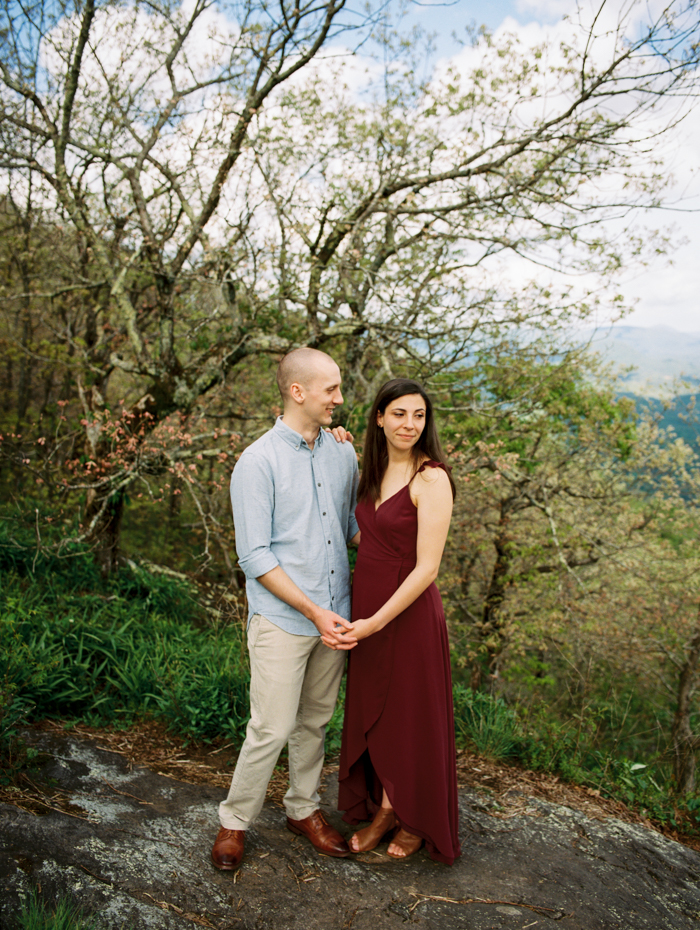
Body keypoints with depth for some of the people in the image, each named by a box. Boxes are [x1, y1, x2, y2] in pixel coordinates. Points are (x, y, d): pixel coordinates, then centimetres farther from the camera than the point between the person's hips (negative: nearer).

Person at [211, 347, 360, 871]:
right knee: (272, 729, 3)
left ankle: (304, 808, 39)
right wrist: (314, 612, -19)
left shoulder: (344, 455, 4)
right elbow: (255, 557, -15)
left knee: (315, 721, 18)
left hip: (335, 618, 6)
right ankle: (235, 820, 27)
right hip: (282, 620, -5)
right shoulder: (258, 463, -14)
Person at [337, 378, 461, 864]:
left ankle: (417, 821, 37)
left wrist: (375, 622, -20)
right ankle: (384, 809, 41)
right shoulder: (376, 471, 4)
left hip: (409, 613, -7)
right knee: (372, 710, 19)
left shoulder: (431, 479, -18)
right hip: (367, 606, 7)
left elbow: (426, 568, -20)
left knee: (413, 717, 12)